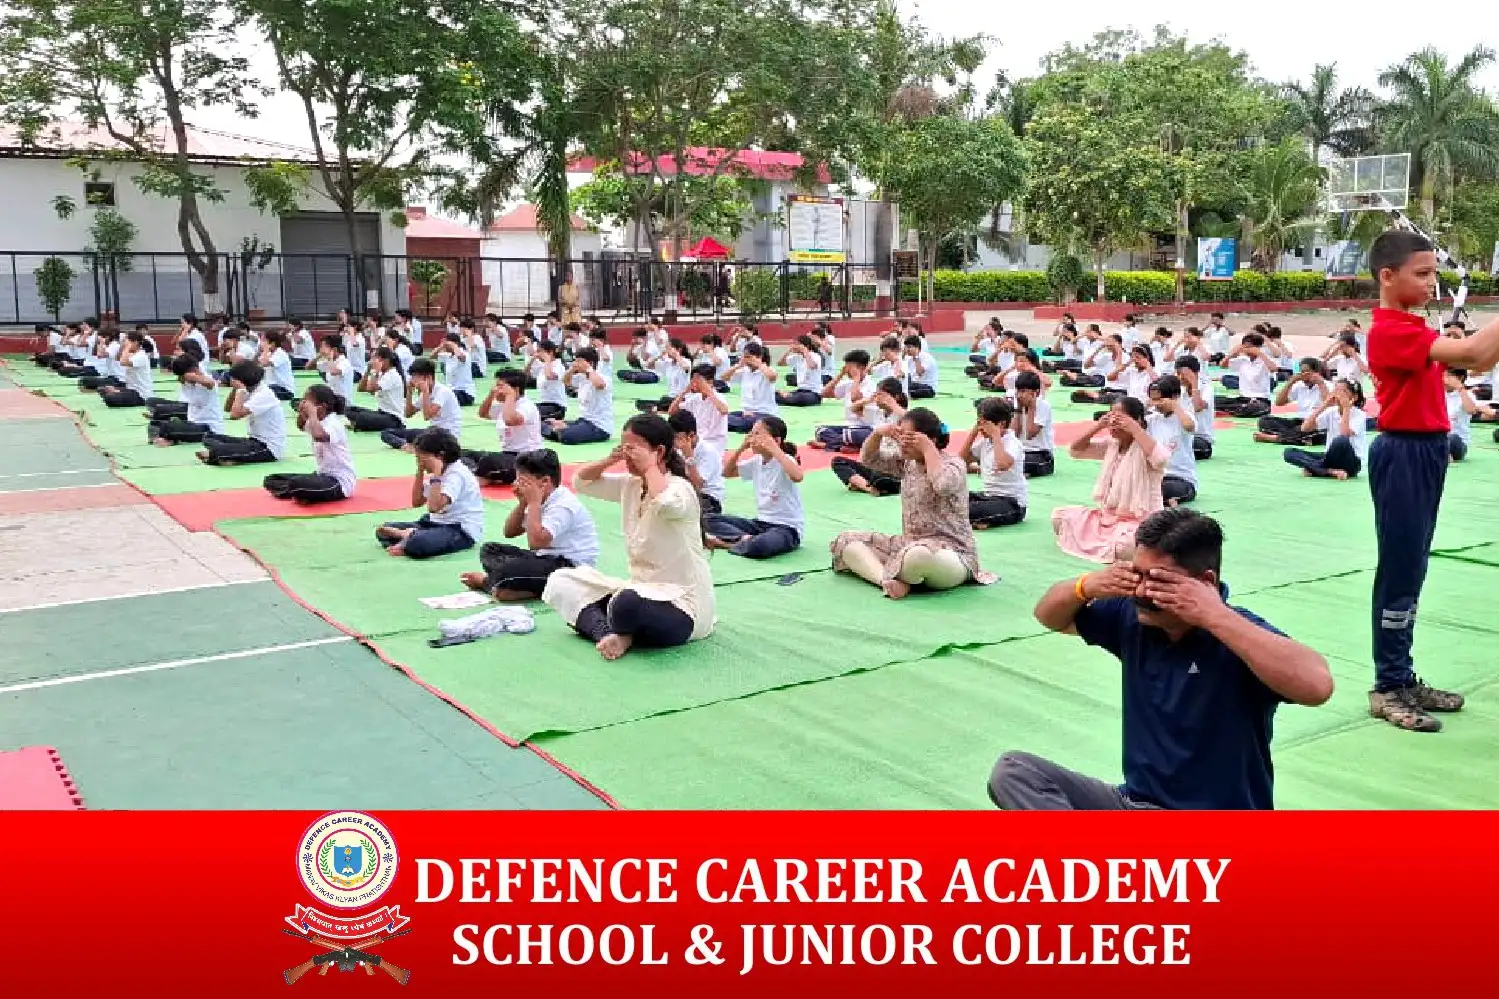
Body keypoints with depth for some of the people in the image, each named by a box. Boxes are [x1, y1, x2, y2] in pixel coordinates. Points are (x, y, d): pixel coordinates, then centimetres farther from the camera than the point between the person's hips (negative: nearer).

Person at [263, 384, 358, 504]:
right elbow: (300, 426, 33)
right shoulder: (317, 422, 9)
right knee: (271, 480, 8)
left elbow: (318, 435, -44)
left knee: (297, 484, -37)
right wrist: (301, 412, 10)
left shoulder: (333, 424, -20)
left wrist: (312, 412, -29)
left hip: (340, 482, -10)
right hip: (323, 475, 10)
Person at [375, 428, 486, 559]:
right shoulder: (437, 472, 10)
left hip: (461, 530, -9)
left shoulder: (456, 474, -18)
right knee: (385, 528, 6)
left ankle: (410, 537, -9)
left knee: (417, 544, -38)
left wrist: (436, 474, -25)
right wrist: (420, 471, 4)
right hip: (438, 522, 9)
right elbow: (416, 502, 12)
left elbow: (434, 506, -29)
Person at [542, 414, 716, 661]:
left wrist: (650, 467, -23)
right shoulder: (630, 485, 8)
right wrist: (610, 460, 0)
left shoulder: (681, 489, -15)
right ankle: (606, 632, -19)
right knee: (560, 582, 4)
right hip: (641, 589, 9)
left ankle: (618, 635, -7)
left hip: (682, 603, -9)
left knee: (628, 602, -42)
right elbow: (580, 481, 17)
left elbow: (665, 504, -40)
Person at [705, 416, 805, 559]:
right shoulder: (756, 461, 6)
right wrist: (741, 447, 2)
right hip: (761, 522, 8)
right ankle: (745, 539, -17)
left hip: (787, 527, -8)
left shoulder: (785, 460, -16)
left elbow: (797, 477, -39)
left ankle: (729, 542, -11)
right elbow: (727, 472, 16)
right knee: (709, 520, 0)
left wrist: (775, 450, -32)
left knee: (757, 547, -41)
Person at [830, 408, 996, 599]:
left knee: (918, 554, -45)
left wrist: (928, 448, -22)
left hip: (951, 553, -8)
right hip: (908, 545, 8)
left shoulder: (953, 463, -11)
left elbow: (943, 485, -35)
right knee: (846, 542, 1)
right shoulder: (908, 462, 10)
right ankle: (887, 579, -24)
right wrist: (878, 433, -1)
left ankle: (891, 578, -11)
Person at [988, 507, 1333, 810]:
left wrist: (1215, 616, -34)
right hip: (1136, 801, 8)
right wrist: (1086, 586, -8)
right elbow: (1049, 616, 16)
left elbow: (1317, 686, -37)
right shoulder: (1135, 616, 1)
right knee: (1013, 770, -10)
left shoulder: (1237, 637, -17)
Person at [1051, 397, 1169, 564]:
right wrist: (1098, 426, -3)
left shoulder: (1144, 447, -15)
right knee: (1059, 515, 0)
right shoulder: (1111, 446, 7)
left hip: (1140, 521, -7)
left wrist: (1135, 429, -30)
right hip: (1107, 516, 7)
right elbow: (1075, 450, 10)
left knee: (1125, 546, -40)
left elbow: (1161, 459, -39)